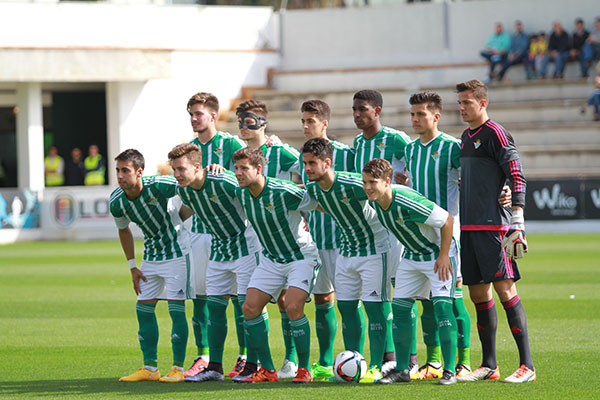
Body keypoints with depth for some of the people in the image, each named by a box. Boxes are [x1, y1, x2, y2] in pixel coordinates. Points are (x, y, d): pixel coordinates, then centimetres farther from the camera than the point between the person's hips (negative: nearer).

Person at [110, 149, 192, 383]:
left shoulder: (158, 186, -26)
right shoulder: (117, 201, -8)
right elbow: (124, 231, 10)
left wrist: (182, 215, -22)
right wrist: (132, 267, 9)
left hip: (177, 251, -6)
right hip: (151, 256, 6)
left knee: (176, 309, -9)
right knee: (144, 309, 4)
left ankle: (178, 368, -3)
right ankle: (149, 368, 12)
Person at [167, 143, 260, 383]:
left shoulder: (223, 182, -26)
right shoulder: (183, 191, -4)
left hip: (244, 245, -7)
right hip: (218, 251, 7)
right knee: (215, 307, 5)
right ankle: (214, 367, 9)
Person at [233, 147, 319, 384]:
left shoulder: (283, 192, -26)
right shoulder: (241, 195, -5)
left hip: (302, 256, -7)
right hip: (271, 259, 7)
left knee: (293, 307, -23)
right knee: (250, 307, -6)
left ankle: (304, 369, -8)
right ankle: (267, 370, 4)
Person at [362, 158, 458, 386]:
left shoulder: (406, 202, -34)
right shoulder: (374, 201, -12)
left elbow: (446, 220, -27)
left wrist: (443, 256, -23)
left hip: (439, 254, -8)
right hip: (411, 257, 8)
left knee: (442, 306, -17)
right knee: (400, 308, 2)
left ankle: (450, 370, -13)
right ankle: (401, 369, 11)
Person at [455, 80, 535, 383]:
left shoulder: (495, 133, -7)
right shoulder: (466, 137, 18)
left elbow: (517, 176, -12)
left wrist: (517, 219, -18)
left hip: (493, 227, -8)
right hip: (468, 227, 8)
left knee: (504, 289, -10)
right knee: (478, 294, 8)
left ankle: (527, 366, -10)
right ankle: (489, 365, 14)